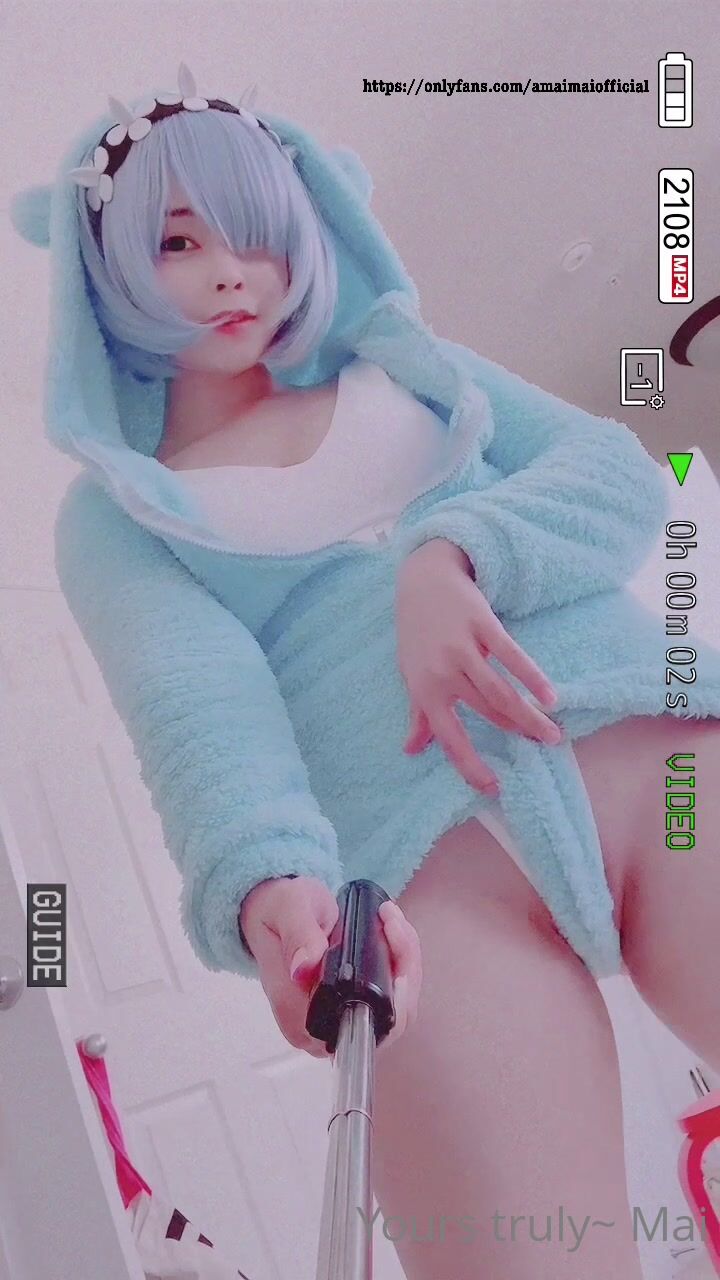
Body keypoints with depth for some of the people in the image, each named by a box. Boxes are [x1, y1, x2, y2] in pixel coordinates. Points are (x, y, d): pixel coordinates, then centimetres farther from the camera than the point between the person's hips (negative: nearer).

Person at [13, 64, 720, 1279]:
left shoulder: (404, 361, 24)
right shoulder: (110, 515, 16)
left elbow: (619, 472, 10)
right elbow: (192, 699, -4)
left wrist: (451, 557, -11)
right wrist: (268, 879, -26)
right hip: (426, 855, -2)